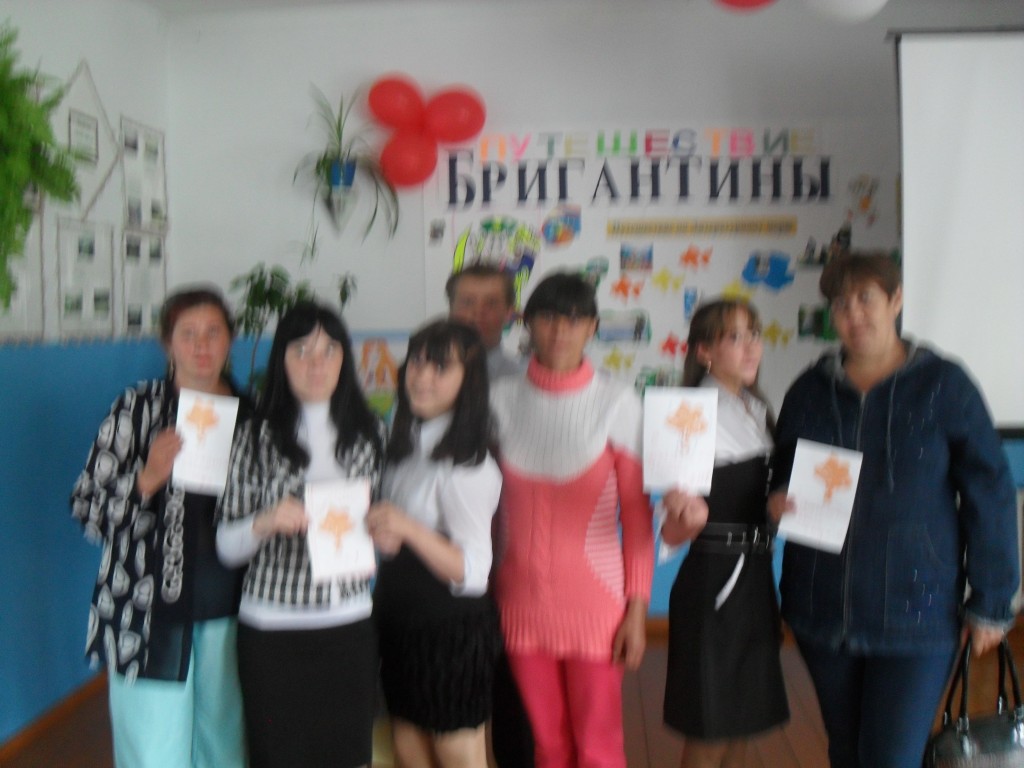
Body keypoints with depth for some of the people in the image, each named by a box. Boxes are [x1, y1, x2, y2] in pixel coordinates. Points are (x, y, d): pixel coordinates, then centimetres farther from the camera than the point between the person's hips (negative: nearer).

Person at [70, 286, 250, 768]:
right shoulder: (138, 407, -4)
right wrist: (146, 478, -21)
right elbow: (85, 507, -6)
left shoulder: (249, 412, 7)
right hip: (150, 615, -4)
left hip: (227, 614, 4)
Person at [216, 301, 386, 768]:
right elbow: (226, 546, -1)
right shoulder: (258, 440, -2)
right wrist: (266, 522, -21)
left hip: (349, 624, 2)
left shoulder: (370, 434, 6)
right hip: (271, 628, -2)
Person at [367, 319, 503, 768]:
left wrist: (407, 528, -34)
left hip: (452, 626, -8)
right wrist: (381, 533, -2)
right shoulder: (405, 443, 4)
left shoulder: (468, 465, -20)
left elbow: (472, 572, -22)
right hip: (399, 615, 8)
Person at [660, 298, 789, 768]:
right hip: (713, 577, -7)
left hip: (757, 575, 7)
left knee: (741, 727, 16)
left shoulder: (759, 411, 10)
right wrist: (682, 517, -37)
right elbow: (673, 534, -16)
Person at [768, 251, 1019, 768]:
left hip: (916, 615, -4)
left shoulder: (943, 385, -5)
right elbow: (781, 475, 17)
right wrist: (778, 502, -6)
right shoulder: (809, 390, 5)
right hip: (822, 611, 4)